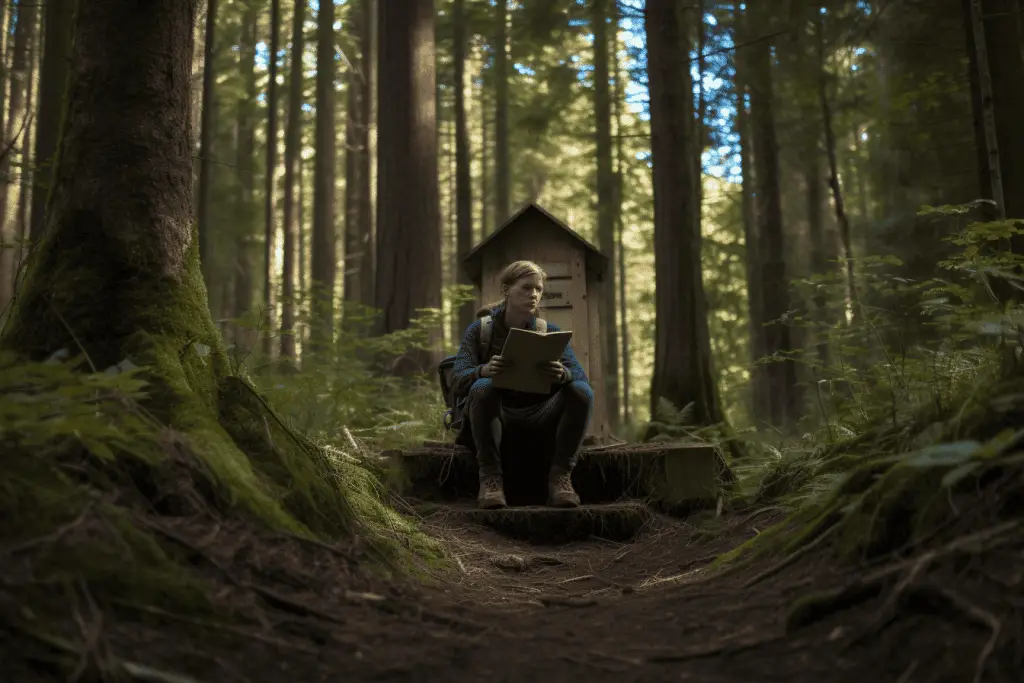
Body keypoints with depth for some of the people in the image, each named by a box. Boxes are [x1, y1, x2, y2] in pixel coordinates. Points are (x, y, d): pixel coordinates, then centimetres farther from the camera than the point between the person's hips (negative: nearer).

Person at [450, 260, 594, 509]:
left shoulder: (550, 332, 6)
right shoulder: (480, 330, 1)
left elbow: (580, 374, -7)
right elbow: (458, 379, -11)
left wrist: (563, 375, -33)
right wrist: (484, 370, -36)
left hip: (539, 414, 2)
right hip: (497, 414, -2)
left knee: (582, 392, -24)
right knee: (483, 388, -33)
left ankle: (560, 476, -20)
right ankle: (490, 477, -29)